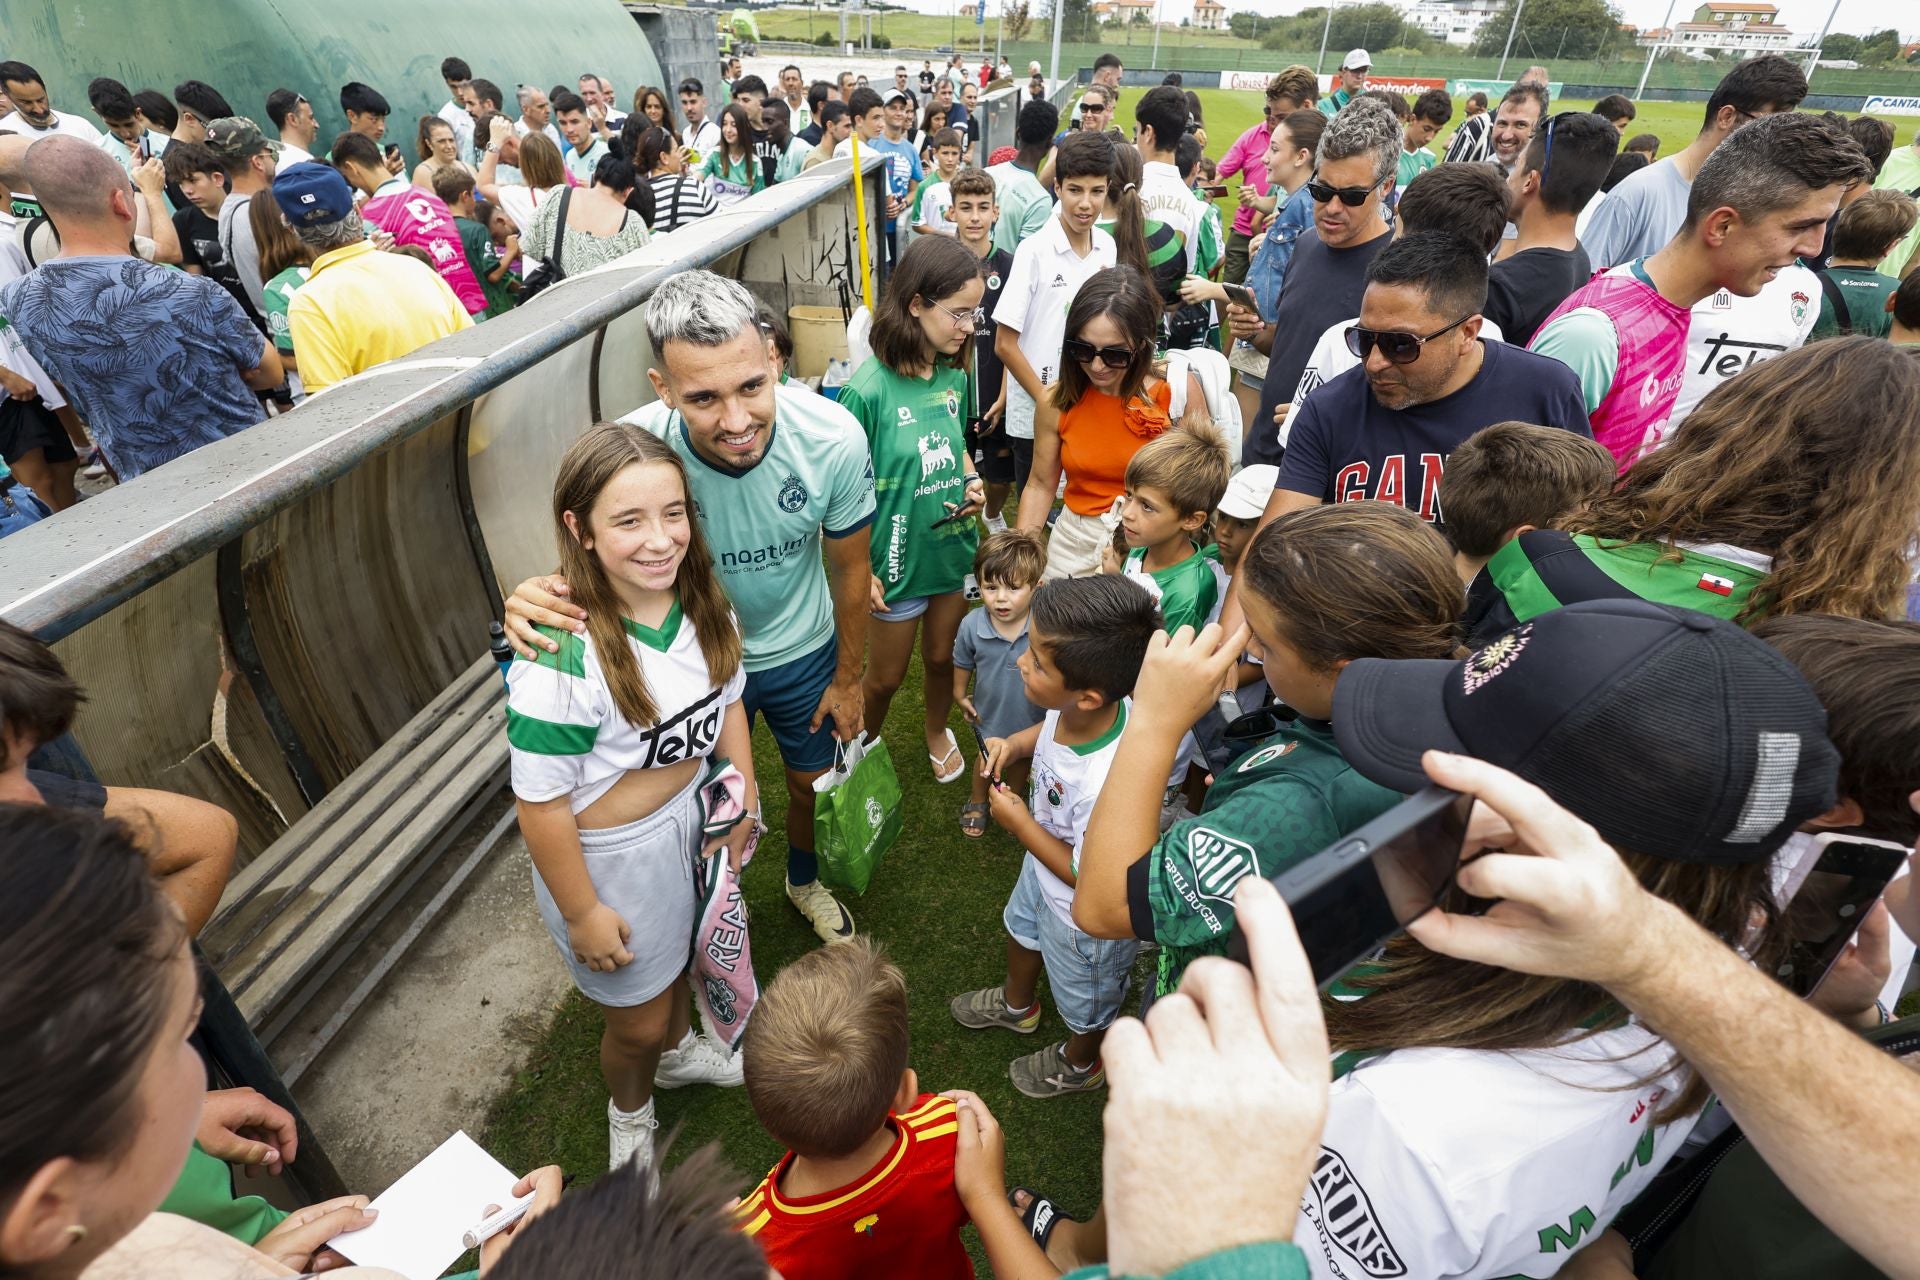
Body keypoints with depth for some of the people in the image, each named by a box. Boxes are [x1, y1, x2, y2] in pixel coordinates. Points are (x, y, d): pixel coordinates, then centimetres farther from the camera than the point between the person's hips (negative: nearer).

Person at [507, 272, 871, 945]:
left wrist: (848, 678, 0)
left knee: (813, 781, 23)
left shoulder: (833, 438, -31)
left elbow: (849, 567, -13)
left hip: (803, 650, 1)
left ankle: (805, 881, 58)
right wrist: (539, 596, -40)